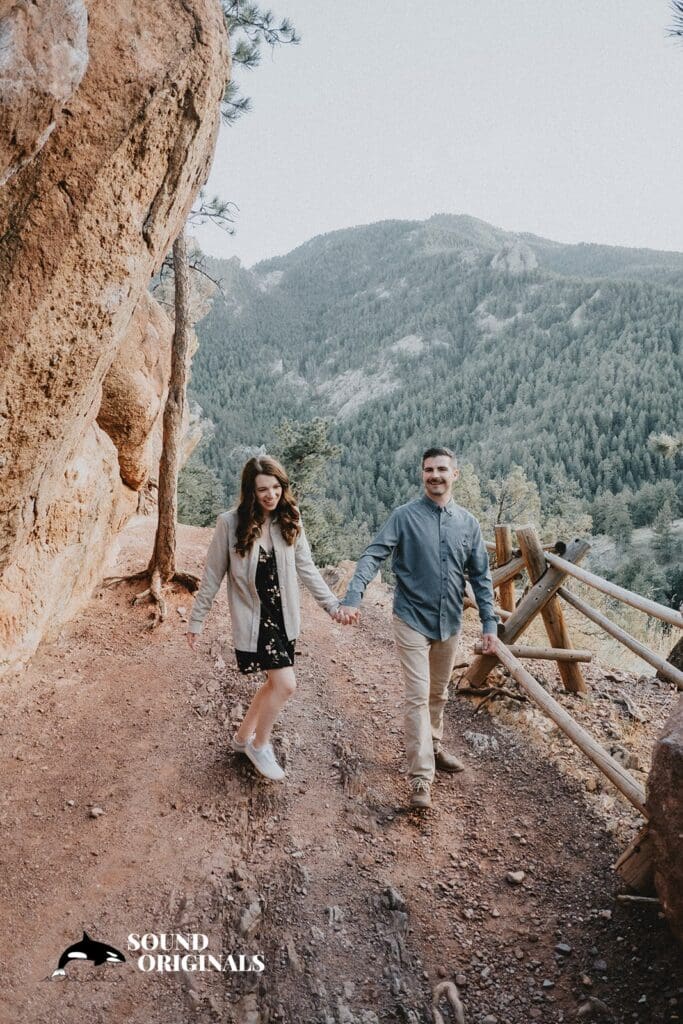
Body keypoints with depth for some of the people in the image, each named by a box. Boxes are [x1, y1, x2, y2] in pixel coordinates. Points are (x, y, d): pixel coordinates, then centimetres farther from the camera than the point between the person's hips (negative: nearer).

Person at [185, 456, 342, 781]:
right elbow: (212, 575, -6)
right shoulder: (230, 523, -15)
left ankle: (243, 737, 38)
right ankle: (259, 745, 17)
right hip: (252, 618, -5)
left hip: (283, 616, 5)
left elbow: (306, 568, 4)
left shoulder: (290, 521, -4)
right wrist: (196, 619, -1)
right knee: (286, 684, -8)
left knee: (275, 682, 13)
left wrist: (332, 604, 0)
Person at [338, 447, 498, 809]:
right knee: (417, 697, -7)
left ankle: (433, 747, 42)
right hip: (412, 621, -4)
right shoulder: (404, 516, -10)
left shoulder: (468, 523, 2)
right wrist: (352, 598, -32)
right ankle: (421, 779, -1)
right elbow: (372, 557, -18)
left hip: (450, 624, 5)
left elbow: (481, 576, 6)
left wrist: (489, 623, 1)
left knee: (438, 694, 20)